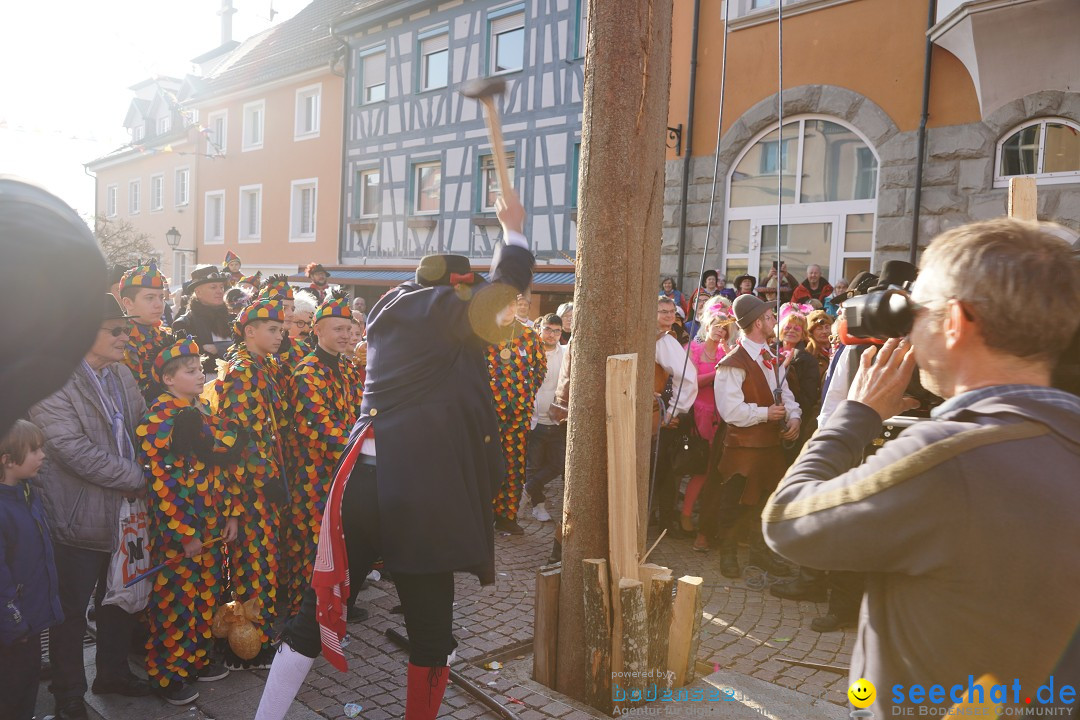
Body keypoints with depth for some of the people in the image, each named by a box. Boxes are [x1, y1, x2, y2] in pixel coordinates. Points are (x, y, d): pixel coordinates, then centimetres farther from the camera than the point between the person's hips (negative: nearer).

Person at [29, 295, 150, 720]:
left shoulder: (122, 375, 7)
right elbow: (74, 449, -24)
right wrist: (138, 479, -18)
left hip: (124, 513, 7)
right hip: (78, 520, -7)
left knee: (120, 600, 20)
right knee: (72, 612, 9)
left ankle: (113, 672, 39)